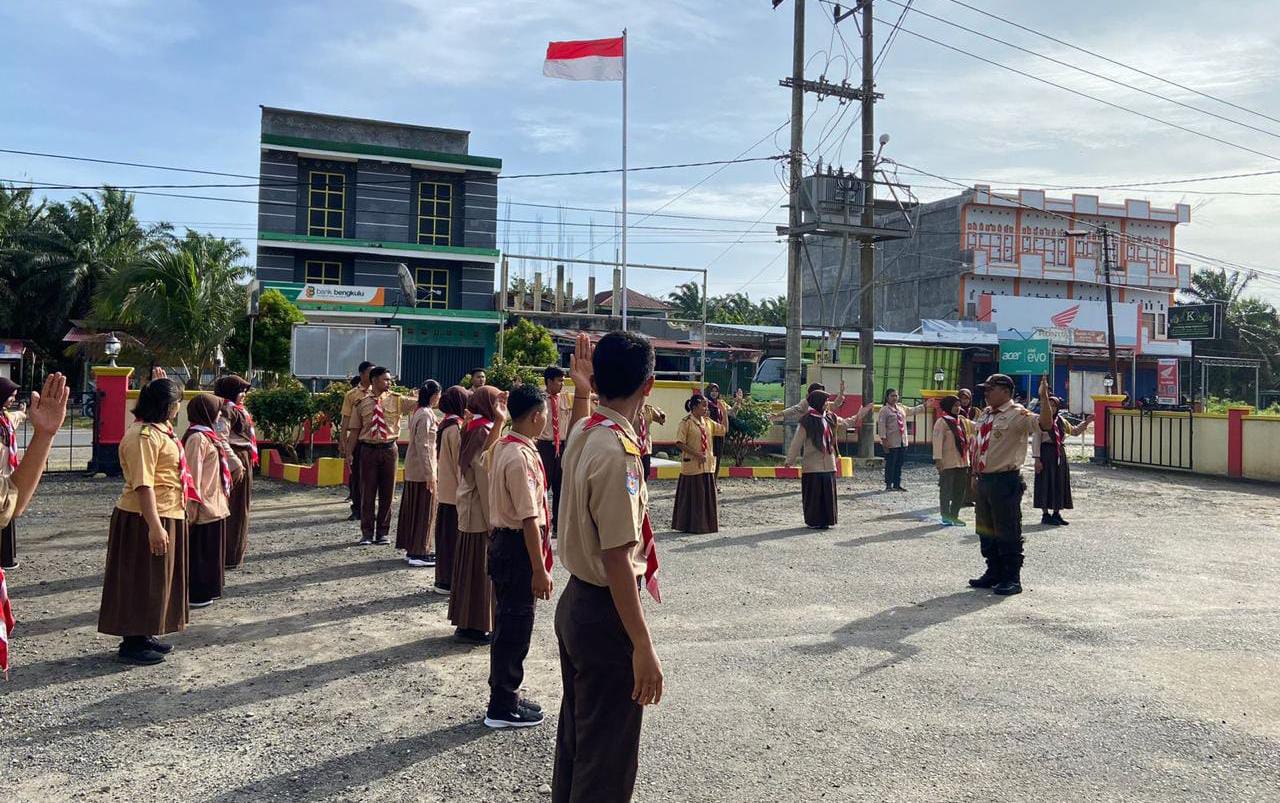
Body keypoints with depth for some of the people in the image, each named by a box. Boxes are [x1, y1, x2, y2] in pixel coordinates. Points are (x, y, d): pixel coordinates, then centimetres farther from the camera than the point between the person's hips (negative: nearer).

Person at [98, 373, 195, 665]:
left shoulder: (158, 429, 8)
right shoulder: (144, 435, -21)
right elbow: (142, 485, -27)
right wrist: (154, 526, -30)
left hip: (166, 516, 10)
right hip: (147, 520, -10)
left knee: (154, 580, 17)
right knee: (141, 580, 0)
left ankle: (143, 634, 28)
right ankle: (131, 644, 10)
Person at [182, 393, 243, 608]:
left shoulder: (208, 435, 10)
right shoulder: (197, 438, -18)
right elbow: (193, 474, -21)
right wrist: (193, 506, -21)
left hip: (213, 503, 10)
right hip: (204, 506, -10)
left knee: (210, 548, 17)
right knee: (199, 549, 1)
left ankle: (206, 589, 26)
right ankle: (196, 594, 11)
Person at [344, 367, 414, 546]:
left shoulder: (396, 400, 3)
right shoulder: (361, 403, 2)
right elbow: (354, 430, 4)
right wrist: (348, 454, 1)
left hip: (389, 449, 1)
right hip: (368, 449, -1)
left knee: (387, 492, 7)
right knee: (367, 492, 3)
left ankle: (383, 532, 20)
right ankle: (367, 533, 13)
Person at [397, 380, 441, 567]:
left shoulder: (418, 412, 11)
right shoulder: (426, 415, -18)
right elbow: (423, 446, -21)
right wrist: (430, 473, -20)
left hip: (413, 469, 10)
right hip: (422, 469, -10)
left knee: (413, 508, 14)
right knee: (424, 510, -2)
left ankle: (412, 549, 22)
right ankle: (419, 553, 4)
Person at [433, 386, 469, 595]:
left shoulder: (445, 425, 12)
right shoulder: (456, 428, -17)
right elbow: (460, 462, -17)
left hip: (445, 490, 9)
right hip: (456, 491, -9)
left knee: (445, 535, 14)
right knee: (454, 537, -2)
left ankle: (442, 579, 21)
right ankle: (449, 582, 4)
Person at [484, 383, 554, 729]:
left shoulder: (502, 448, 8)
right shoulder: (522, 457, -22)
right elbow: (530, 518, -23)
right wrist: (540, 570, -20)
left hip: (503, 541, 10)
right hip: (519, 547, -10)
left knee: (508, 623, 18)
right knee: (515, 626, 2)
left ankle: (505, 696, 31)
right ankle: (503, 708, 14)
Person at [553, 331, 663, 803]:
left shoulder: (583, 433, 3)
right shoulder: (617, 451, -24)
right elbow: (617, 557, -26)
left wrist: (580, 390, 27)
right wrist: (643, 647, -23)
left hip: (576, 602, 9)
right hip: (606, 611, -9)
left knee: (576, 733, 23)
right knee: (607, 754, 4)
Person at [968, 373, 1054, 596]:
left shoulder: (1017, 414, -11)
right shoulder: (986, 415, 15)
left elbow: (1046, 424, -28)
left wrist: (1044, 397, -37)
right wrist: (975, 475, 20)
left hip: (1005, 481, -9)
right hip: (983, 480, 9)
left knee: (1008, 532, -1)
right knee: (985, 530, 16)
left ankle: (1012, 579, 10)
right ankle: (993, 573, 28)